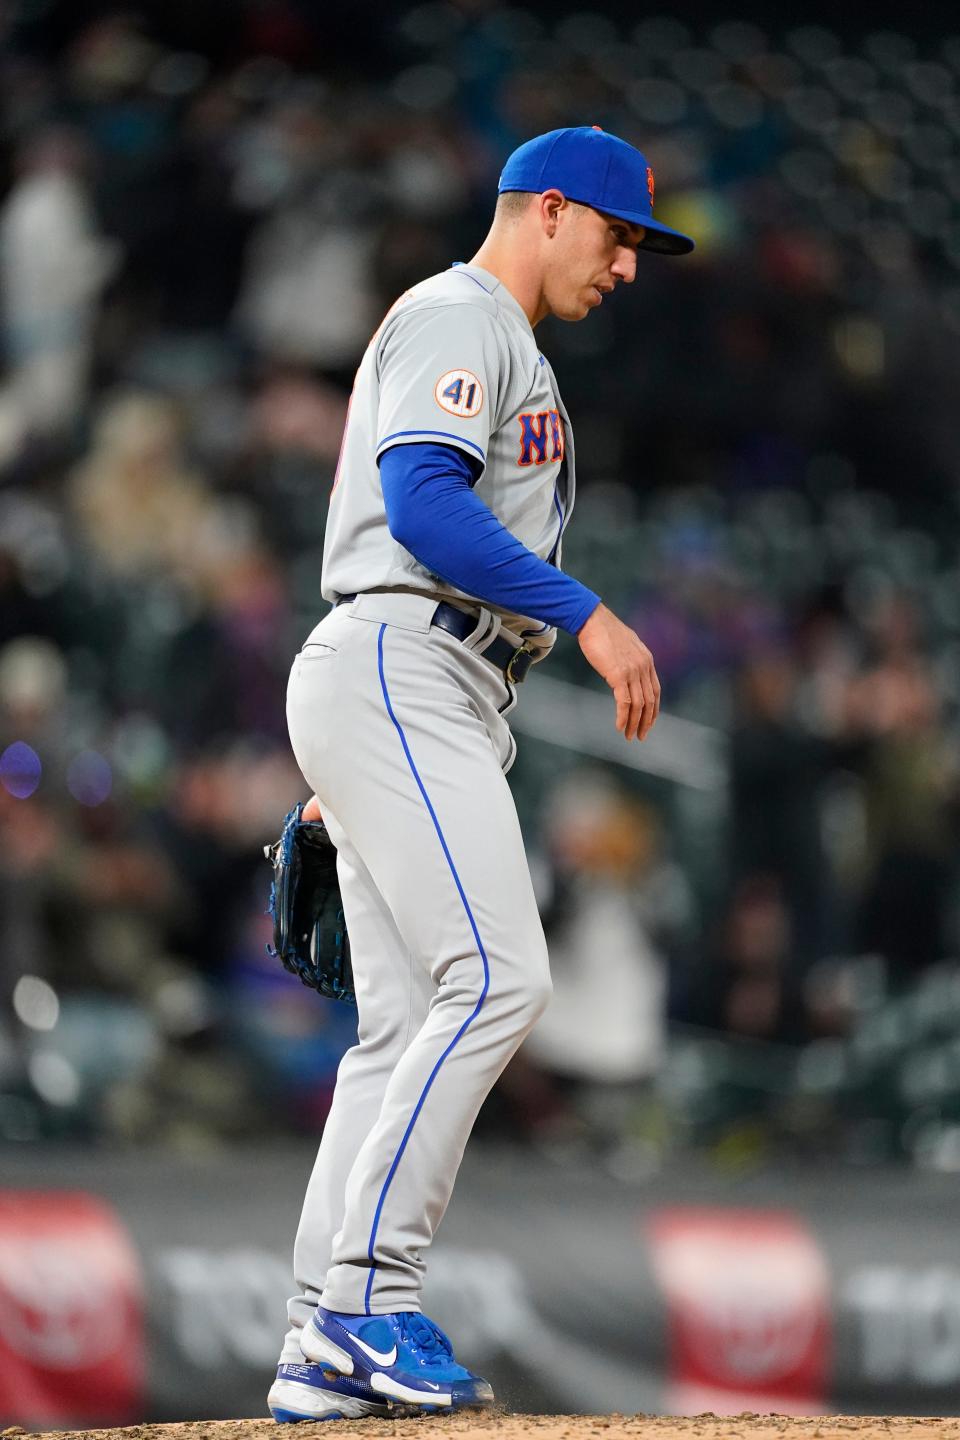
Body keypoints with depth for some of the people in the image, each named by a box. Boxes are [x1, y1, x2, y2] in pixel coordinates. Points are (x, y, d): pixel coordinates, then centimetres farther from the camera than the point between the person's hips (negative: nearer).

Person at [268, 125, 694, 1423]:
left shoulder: (512, 358, 29)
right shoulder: (458, 318, -4)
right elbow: (420, 504, -20)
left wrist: (353, 776, 25)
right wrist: (587, 617, -21)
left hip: (436, 710, 10)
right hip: (395, 674, -10)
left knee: (411, 1027, 3)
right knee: (496, 978, -19)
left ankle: (326, 1354, 0)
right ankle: (368, 1299, -20)